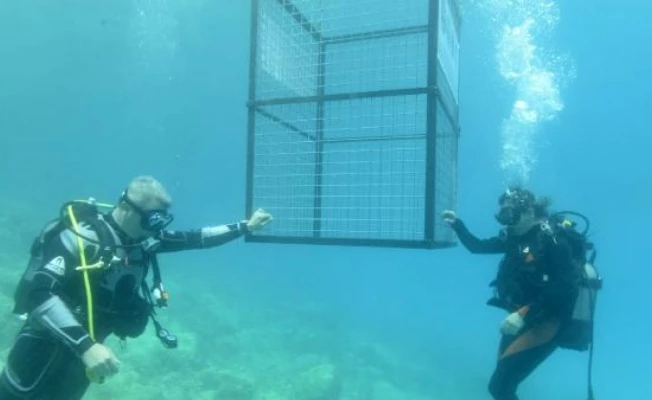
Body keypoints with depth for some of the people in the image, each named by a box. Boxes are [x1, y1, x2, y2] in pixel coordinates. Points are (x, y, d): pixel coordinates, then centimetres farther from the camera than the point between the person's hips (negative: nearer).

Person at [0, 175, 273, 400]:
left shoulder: (144, 239, -5)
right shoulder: (84, 237, -26)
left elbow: (195, 238, 4)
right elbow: (38, 292, -35)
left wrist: (245, 226, 3)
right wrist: (86, 346, -43)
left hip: (82, 348, 7)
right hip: (47, 348, -7)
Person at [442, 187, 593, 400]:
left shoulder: (554, 238, -17)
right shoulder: (515, 236, 7)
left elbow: (563, 287, -26)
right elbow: (477, 247, 16)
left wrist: (524, 316, -28)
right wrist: (457, 225, 4)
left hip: (545, 323, -8)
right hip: (521, 319, 8)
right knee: (503, 380, 17)